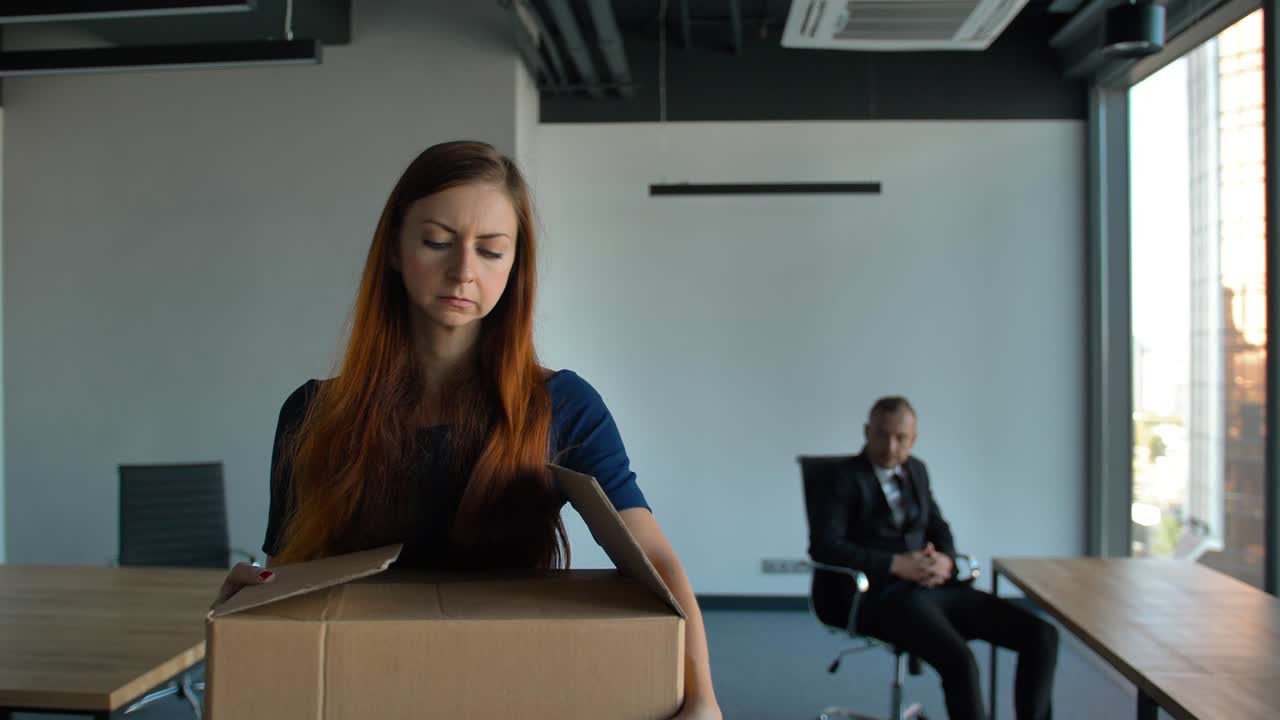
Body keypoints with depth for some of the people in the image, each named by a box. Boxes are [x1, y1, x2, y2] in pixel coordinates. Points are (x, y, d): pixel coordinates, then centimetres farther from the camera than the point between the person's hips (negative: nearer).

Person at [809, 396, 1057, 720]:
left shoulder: (916, 469, 17)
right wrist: (897, 565, -20)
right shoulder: (845, 476, -4)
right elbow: (822, 545, -15)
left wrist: (945, 560, -6)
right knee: (959, 660, -32)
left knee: (1041, 635, -9)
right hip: (881, 595, -7)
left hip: (934, 586, 7)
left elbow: (938, 529, 19)